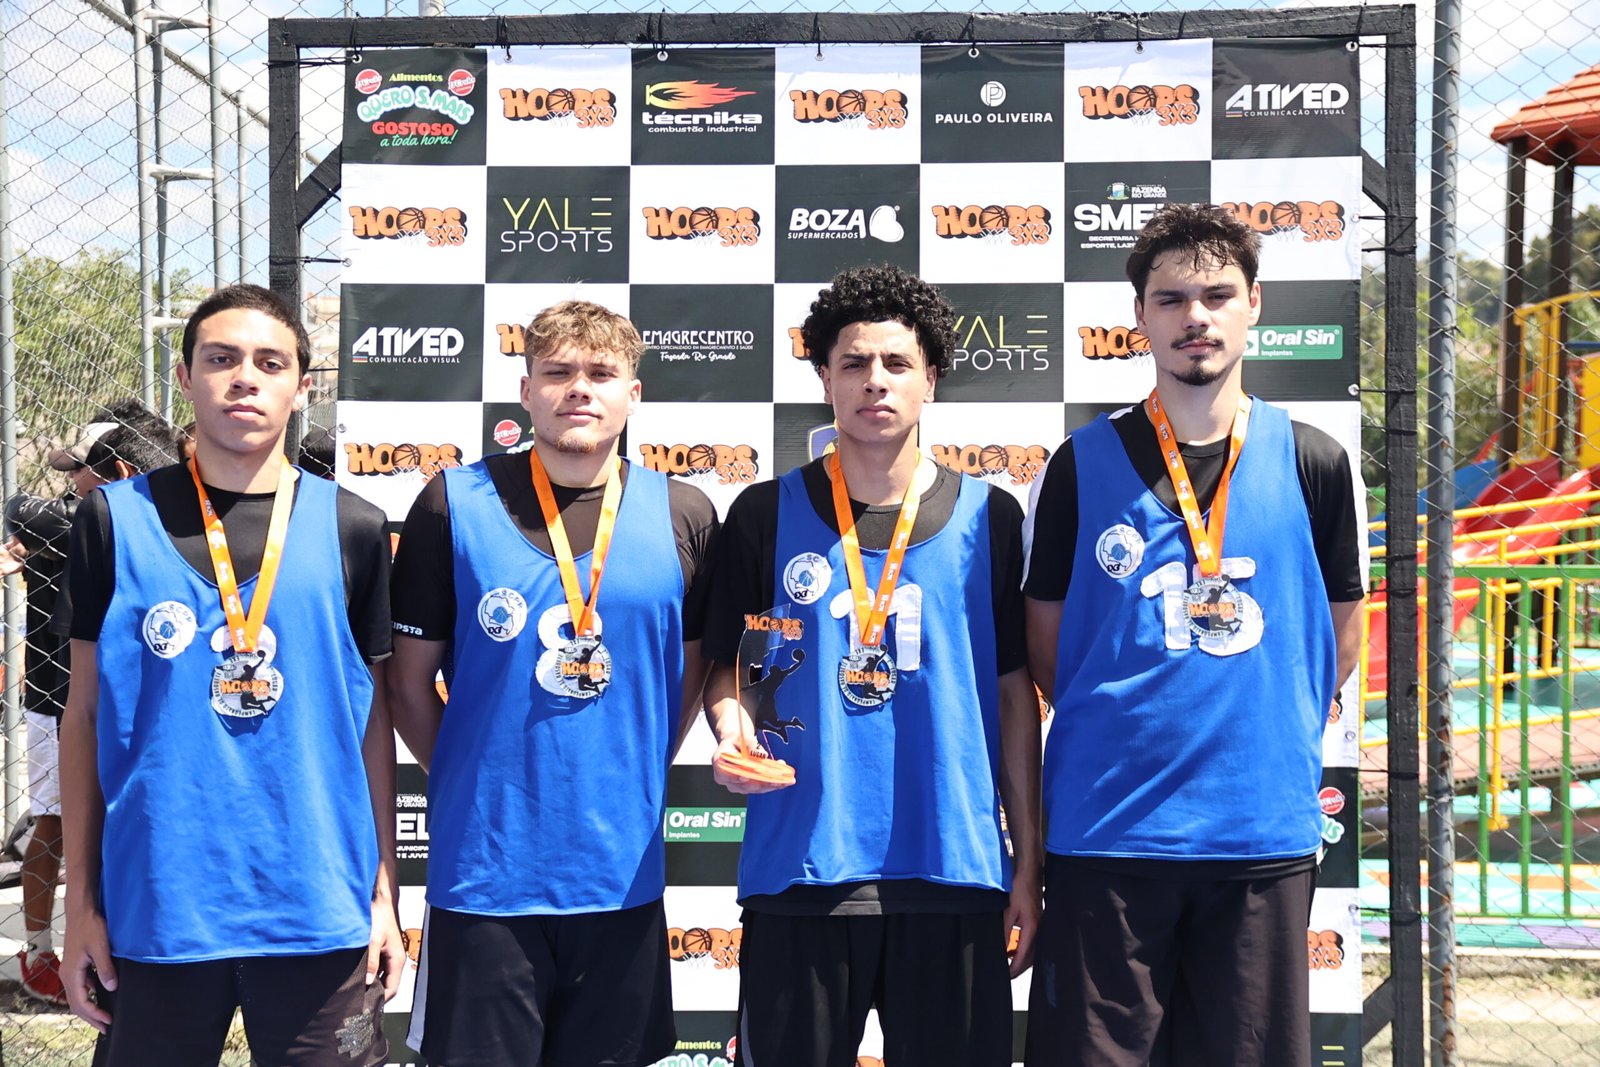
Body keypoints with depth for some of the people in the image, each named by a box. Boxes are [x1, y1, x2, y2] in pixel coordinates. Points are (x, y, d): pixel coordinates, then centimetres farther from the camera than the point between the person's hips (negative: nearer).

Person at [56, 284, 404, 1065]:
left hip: (321, 912, 0)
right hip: (154, 908, 0)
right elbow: (85, 711, 5)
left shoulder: (351, 529, 2)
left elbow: (372, 717, 7)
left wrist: (384, 889, 4)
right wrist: (81, 900, 2)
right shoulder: (116, 519, 1)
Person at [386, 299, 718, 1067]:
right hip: (484, 868, -2)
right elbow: (410, 678, 2)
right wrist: (466, 782, 2)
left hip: (624, 872, 2)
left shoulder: (684, 517, 2)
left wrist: (635, 779, 7)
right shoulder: (455, 505, -5)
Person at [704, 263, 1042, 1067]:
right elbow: (728, 669, 10)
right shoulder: (767, 515, 3)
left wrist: (1028, 866, 4)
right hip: (797, 869, 0)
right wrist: (732, 729, -13)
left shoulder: (989, 519, 5)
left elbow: (1013, 697, 7)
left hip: (954, 874, 1)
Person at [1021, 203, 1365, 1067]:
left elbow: (1338, 639, 13)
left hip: (1266, 830, 1)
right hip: (1106, 830, -1)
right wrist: (1124, 734, 4)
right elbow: (1045, 640, 8)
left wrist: (1279, 741, 7)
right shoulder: (1085, 464, 2)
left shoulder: (1312, 462, 5)